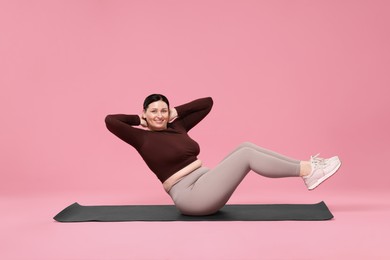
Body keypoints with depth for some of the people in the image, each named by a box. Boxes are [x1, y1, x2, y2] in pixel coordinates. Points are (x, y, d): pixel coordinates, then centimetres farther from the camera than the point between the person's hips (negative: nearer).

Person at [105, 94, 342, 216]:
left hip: (207, 186, 8)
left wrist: (176, 111, 16)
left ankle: (305, 167, -9)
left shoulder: (177, 127, 15)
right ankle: (307, 171, -16)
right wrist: (138, 120, 1)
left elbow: (207, 102, 18)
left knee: (246, 147, -8)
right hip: (191, 196, -8)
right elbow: (110, 120, -13)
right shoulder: (142, 138, -1)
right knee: (246, 155, -19)